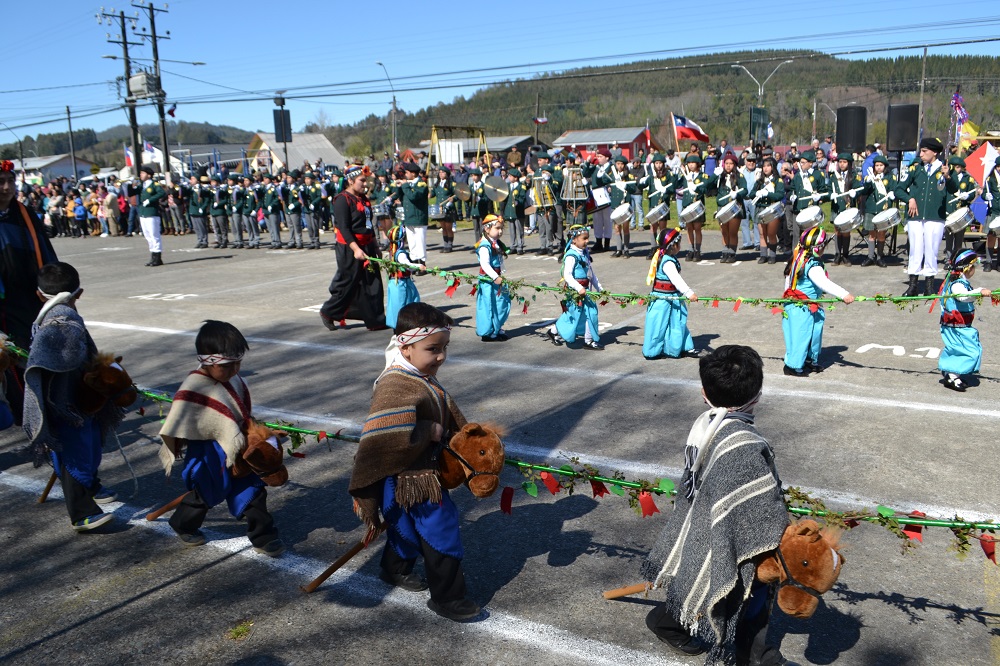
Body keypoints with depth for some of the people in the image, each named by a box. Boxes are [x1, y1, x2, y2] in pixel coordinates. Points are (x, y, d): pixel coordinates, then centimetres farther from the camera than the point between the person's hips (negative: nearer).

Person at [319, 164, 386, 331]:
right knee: (347, 285, 1)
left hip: (367, 248, 8)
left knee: (373, 285, 5)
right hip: (349, 250, -8)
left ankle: (376, 321, 11)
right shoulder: (342, 200, -13)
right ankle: (328, 313, 21)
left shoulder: (363, 199, 14)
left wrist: (375, 247, 21)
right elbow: (344, 228, -20)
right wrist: (355, 249, -27)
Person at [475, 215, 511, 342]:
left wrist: (501, 276, 15)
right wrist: (495, 277, -34)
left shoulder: (498, 244, 13)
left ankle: (497, 329, 24)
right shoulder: (485, 246, -17)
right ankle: (489, 333, 6)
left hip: (498, 280, 9)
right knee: (490, 306, -3)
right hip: (488, 281, -9)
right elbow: (485, 264, -27)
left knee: (503, 304, 11)